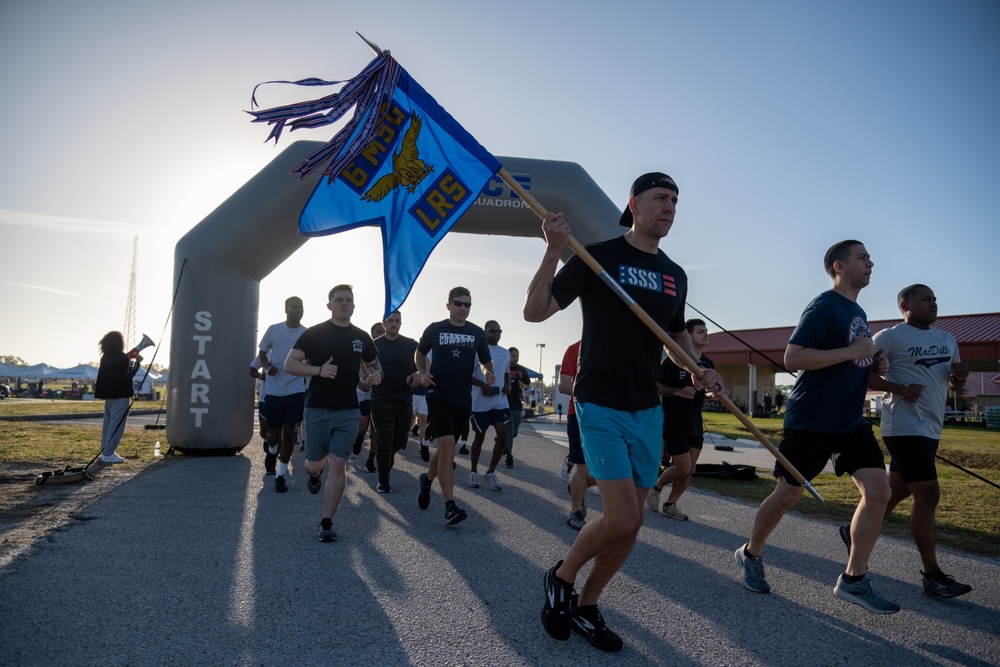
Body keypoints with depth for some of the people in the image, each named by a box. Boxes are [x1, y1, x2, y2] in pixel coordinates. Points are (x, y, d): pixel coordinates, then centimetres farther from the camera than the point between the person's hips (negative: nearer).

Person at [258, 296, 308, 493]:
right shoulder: (273, 330, -3)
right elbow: (262, 354, 7)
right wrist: (267, 366, -13)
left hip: (296, 390, 0)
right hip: (274, 390, 0)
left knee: (289, 433, 0)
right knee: (273, 433, 6)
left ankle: (281, 475, 12)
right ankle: (271, 452, 43)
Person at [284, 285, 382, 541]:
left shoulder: (362, 337, 9)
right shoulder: (314, 333, -1)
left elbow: (373, 365, 23)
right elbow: (289, 364, -4)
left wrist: (376, 375, -1)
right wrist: (319, 370, -20)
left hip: (348, 411, 2)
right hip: (317, 409, -1)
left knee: (338, 465, -5)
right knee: (315, 463, 8)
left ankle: (327, 521, 5)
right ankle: (314, 473, 47)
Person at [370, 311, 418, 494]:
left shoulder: (411, 345, 4)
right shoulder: (375, 345, 2)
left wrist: (415, 377, -9)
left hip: (404, 399, 2)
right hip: (382, 399, -2)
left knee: (401, 439, 9)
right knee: (385, 440, -4)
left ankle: (387, 457, 43)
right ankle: (383, 480, 8)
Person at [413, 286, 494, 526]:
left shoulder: (477, 333, 5)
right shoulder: (435, 329, 0)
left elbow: (486, 361, 13)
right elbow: (420, 353, 15)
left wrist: (488, 372, -9)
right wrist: (422, 373, -2)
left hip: (463, 399, 3)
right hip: (438, 396, -3)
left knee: (445, 448, 15)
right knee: (448, 448, -15)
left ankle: (427, 479, 44)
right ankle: (450, 507, -13)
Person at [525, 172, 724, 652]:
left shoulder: (676, 276, 9)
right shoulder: (598, 256, -8)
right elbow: (534, 311, -11)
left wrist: (700, 369, 5)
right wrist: (553, 252, -24)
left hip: (648, 410, 6)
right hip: (601, 406, -6)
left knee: (632, 525, 7)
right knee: (621, 519, -13)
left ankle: (585, 606, 27)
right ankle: (560, 578, 15)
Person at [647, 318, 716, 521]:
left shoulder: (708, 364, 8)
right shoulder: (673, 361, -11)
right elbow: (655, 386, -10)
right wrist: (678, 391, -23)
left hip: (695, 424, 7)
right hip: (673, 424, -7)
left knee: (689, 469, 6)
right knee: (683, 467, -7)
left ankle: (670, 505, 20)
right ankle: (655, 488, 18)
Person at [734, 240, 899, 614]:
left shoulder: (857, 312, 16)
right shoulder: (824, 307, -12)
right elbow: (792, 359, -23)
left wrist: (872, 364, 8)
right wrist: (851, 352, -21)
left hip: (851, 421, 8)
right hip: (811, 420, -8)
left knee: (878, 491, -4)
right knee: (788, 494, 1)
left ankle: (853, 580, 6)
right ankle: (750, 555, 23)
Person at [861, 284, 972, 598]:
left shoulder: (947, 340, 15)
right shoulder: (890, 337, -8)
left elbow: (952, 385, 22)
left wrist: (959, 378, -1)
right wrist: (897, 388, -21)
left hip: (930, 429, 8)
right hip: (905, 427, -8)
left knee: (897, 491, 14)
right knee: (928, 495, -9)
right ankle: (932, 575, -1)